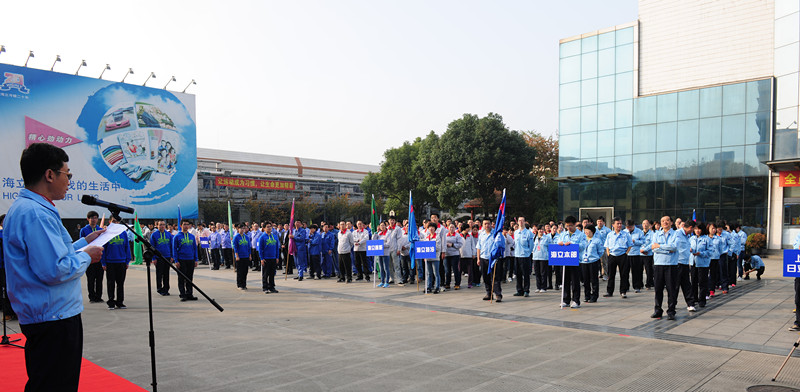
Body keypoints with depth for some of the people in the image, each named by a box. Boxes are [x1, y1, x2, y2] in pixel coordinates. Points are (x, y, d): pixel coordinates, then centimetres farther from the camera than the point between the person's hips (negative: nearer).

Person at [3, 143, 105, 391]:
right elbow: (54, 270, -28)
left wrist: (85, 241, 19)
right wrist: (86, 256, -12)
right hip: (54, 319, -11)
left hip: (46, 317, 11)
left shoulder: (25, 208, 14)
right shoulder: (36, 214, -22)